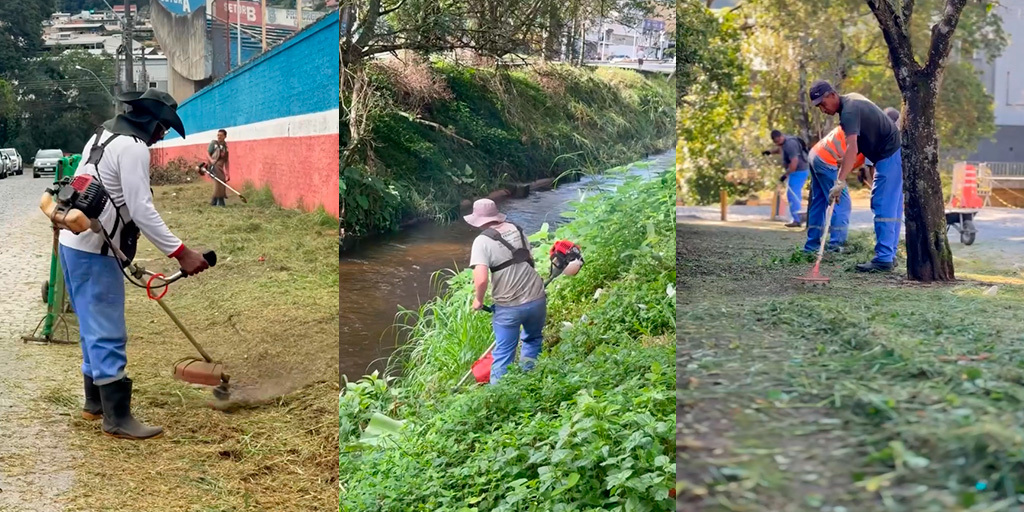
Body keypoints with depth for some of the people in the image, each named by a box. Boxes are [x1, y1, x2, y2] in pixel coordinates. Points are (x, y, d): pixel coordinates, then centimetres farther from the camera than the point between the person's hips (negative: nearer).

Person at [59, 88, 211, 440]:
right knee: (108, 334, -7)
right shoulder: (133, 147, -15)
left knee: (96, 329, 18)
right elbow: (141, 210, -21)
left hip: (74, 244, 10)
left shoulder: (103, 135, 17)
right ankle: (117, 418, -4)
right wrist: (181, 253, -22)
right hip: (94, 252, -10)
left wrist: (122, 252, 28)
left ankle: (95, 402, 28)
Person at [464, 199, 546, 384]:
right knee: (533, 340, 28)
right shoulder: (517, 229, 6)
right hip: (537, 299, 5)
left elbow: (481, 279, -22)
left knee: (503, 354, 9)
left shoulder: (483, 240, -12)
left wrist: (478, 300, -3)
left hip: (508, 307, -5)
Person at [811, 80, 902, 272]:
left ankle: (883, 259, -14)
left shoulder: (849, 111, -22)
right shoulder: (851, 99, 10)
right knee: (891, 206, 12)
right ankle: (889, 254, 16)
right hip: (892, 153, 11)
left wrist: (840, 181, -44)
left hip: (889, 155, -11)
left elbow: (852, 149, -35)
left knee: (884, 207, -13)